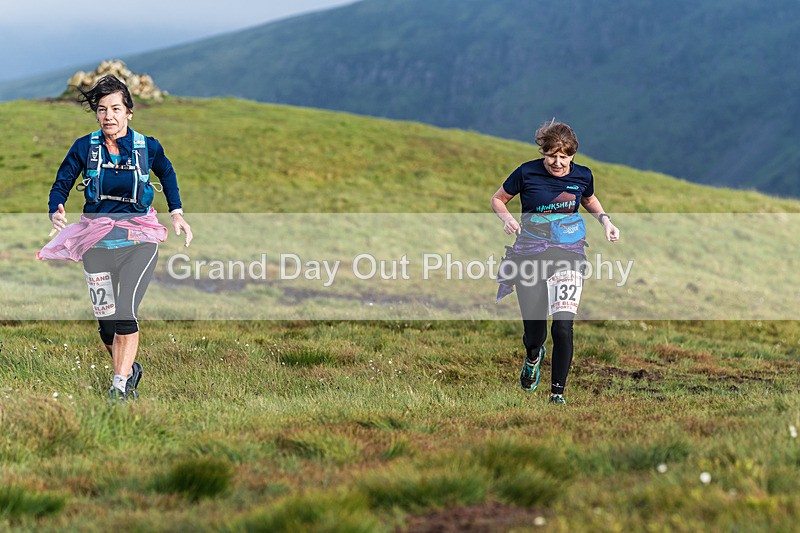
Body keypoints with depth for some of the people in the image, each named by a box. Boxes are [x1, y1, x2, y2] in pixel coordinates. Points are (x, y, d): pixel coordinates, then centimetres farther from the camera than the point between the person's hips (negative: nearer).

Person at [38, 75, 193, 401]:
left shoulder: (147, 147, -2)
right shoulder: (85, 148, -2)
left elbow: (167, 174, 19)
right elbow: (61, 185, 3)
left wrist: (177, 213, 12)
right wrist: (56, 214, -17)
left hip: (139, 239, -2)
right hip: (96, 239, 2)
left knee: (125, 310, -17)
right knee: (105, 318, 6)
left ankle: (120, 385, -10)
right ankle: (129, 369, 31)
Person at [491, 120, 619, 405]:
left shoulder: (583, 175, 2)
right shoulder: (527, 173, -5)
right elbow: (497, 200, 9)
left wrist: (605, 220, 7)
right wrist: (507, 218, -11)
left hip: (569, 253, 0)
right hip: (530, 254, 0)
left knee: (563, 326, -17)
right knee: (533, 332, 3)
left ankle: (558, 392, -2)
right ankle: (533, 356, 43)